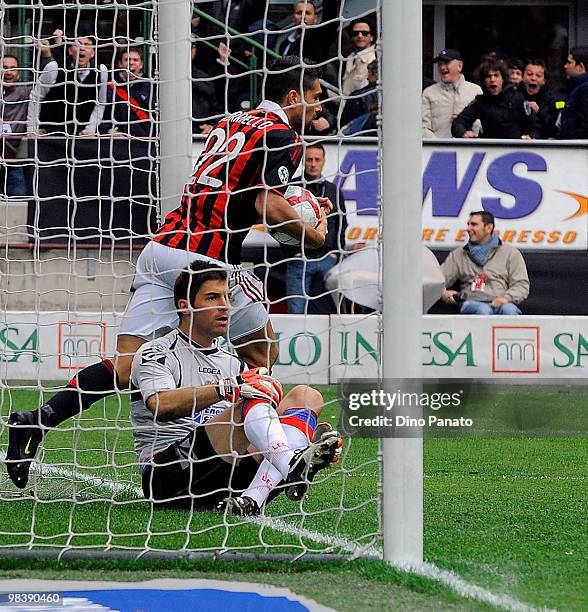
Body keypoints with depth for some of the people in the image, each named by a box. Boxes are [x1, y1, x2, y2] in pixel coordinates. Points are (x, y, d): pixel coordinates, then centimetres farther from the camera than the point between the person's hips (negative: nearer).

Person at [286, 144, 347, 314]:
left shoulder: (334, 191, 15)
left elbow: (341, 226, 20)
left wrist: (335, 253, 7)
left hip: (327, 260, 3)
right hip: (298, 260, -3)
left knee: (322, 312, 4)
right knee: (296, 312, -8)